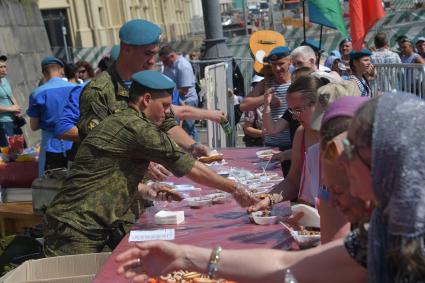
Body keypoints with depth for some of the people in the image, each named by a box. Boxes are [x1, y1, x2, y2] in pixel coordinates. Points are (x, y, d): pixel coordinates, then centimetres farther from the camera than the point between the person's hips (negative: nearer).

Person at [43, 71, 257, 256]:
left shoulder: (119, 122, 14)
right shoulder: (136, 127, -17)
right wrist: (234, 188, -6)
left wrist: (145, 191, 11)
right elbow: (189, 166, -14)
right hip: (77, 231, -10)